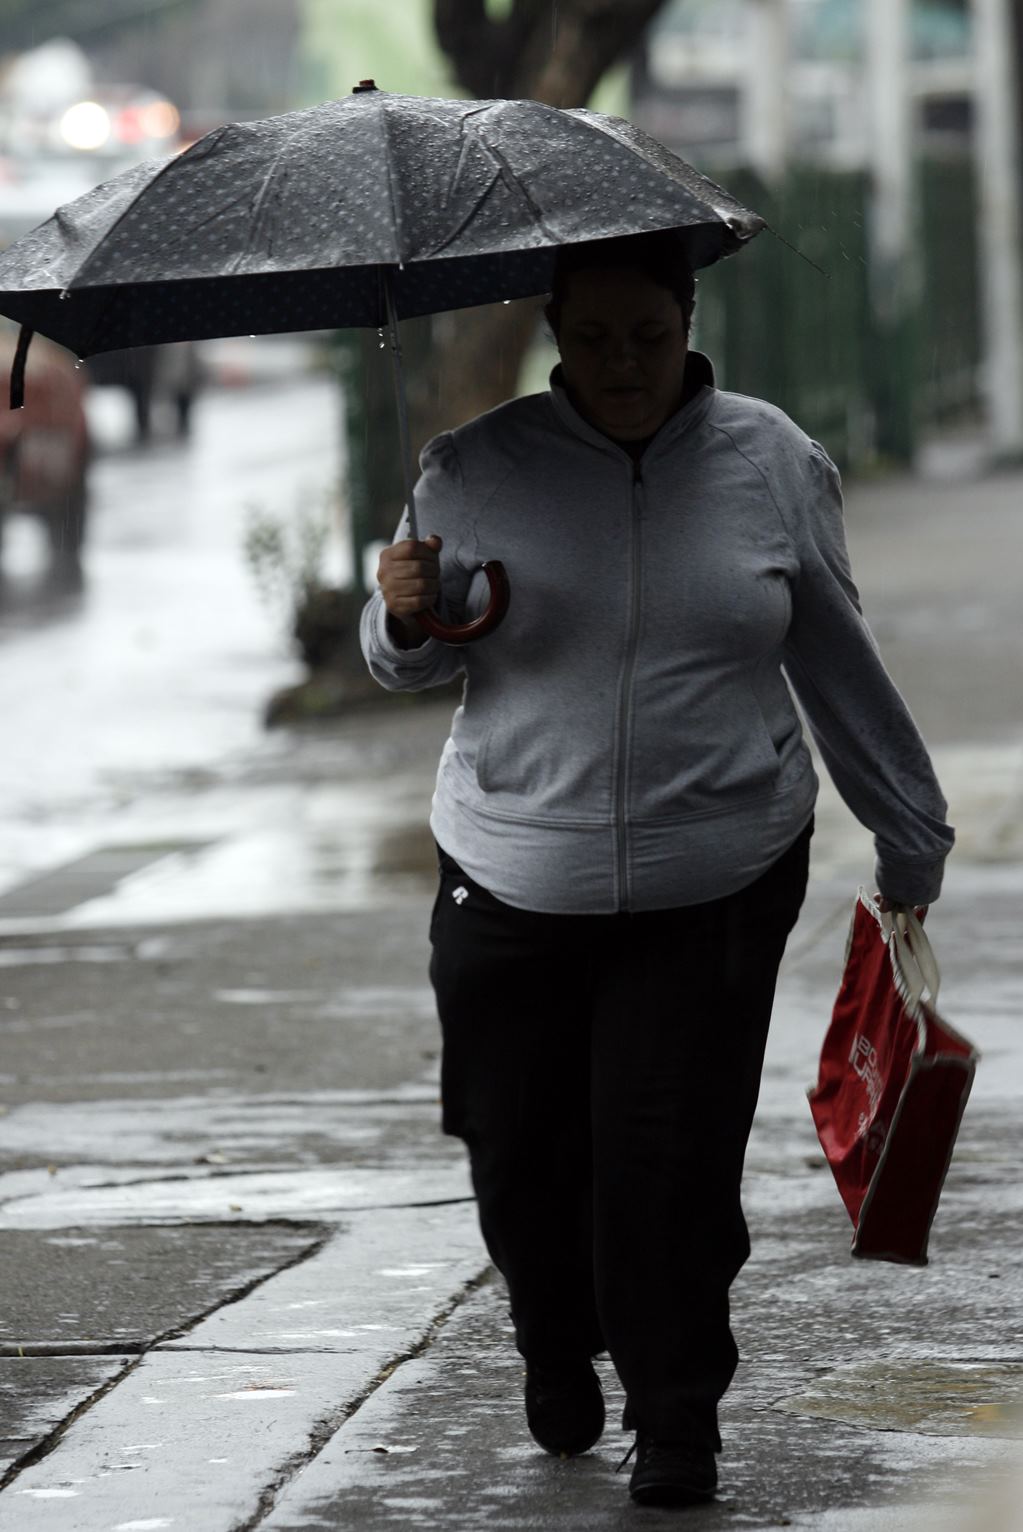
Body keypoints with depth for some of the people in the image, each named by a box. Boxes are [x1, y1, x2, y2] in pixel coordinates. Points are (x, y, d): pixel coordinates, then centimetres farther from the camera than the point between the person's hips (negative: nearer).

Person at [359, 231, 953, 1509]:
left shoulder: (773, 465, 2)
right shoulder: (479, 467, 1)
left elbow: (839, 666, 12)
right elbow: (411, 666, 11)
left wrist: (908, 836, 16)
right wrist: (404, 614, -12)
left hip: (713, 884, -1)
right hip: (512, 877, 1)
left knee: (671, 1152, -8)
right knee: (517, 1142, 6)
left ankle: (677, 1421, 7)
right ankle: (556, 1352, 35)